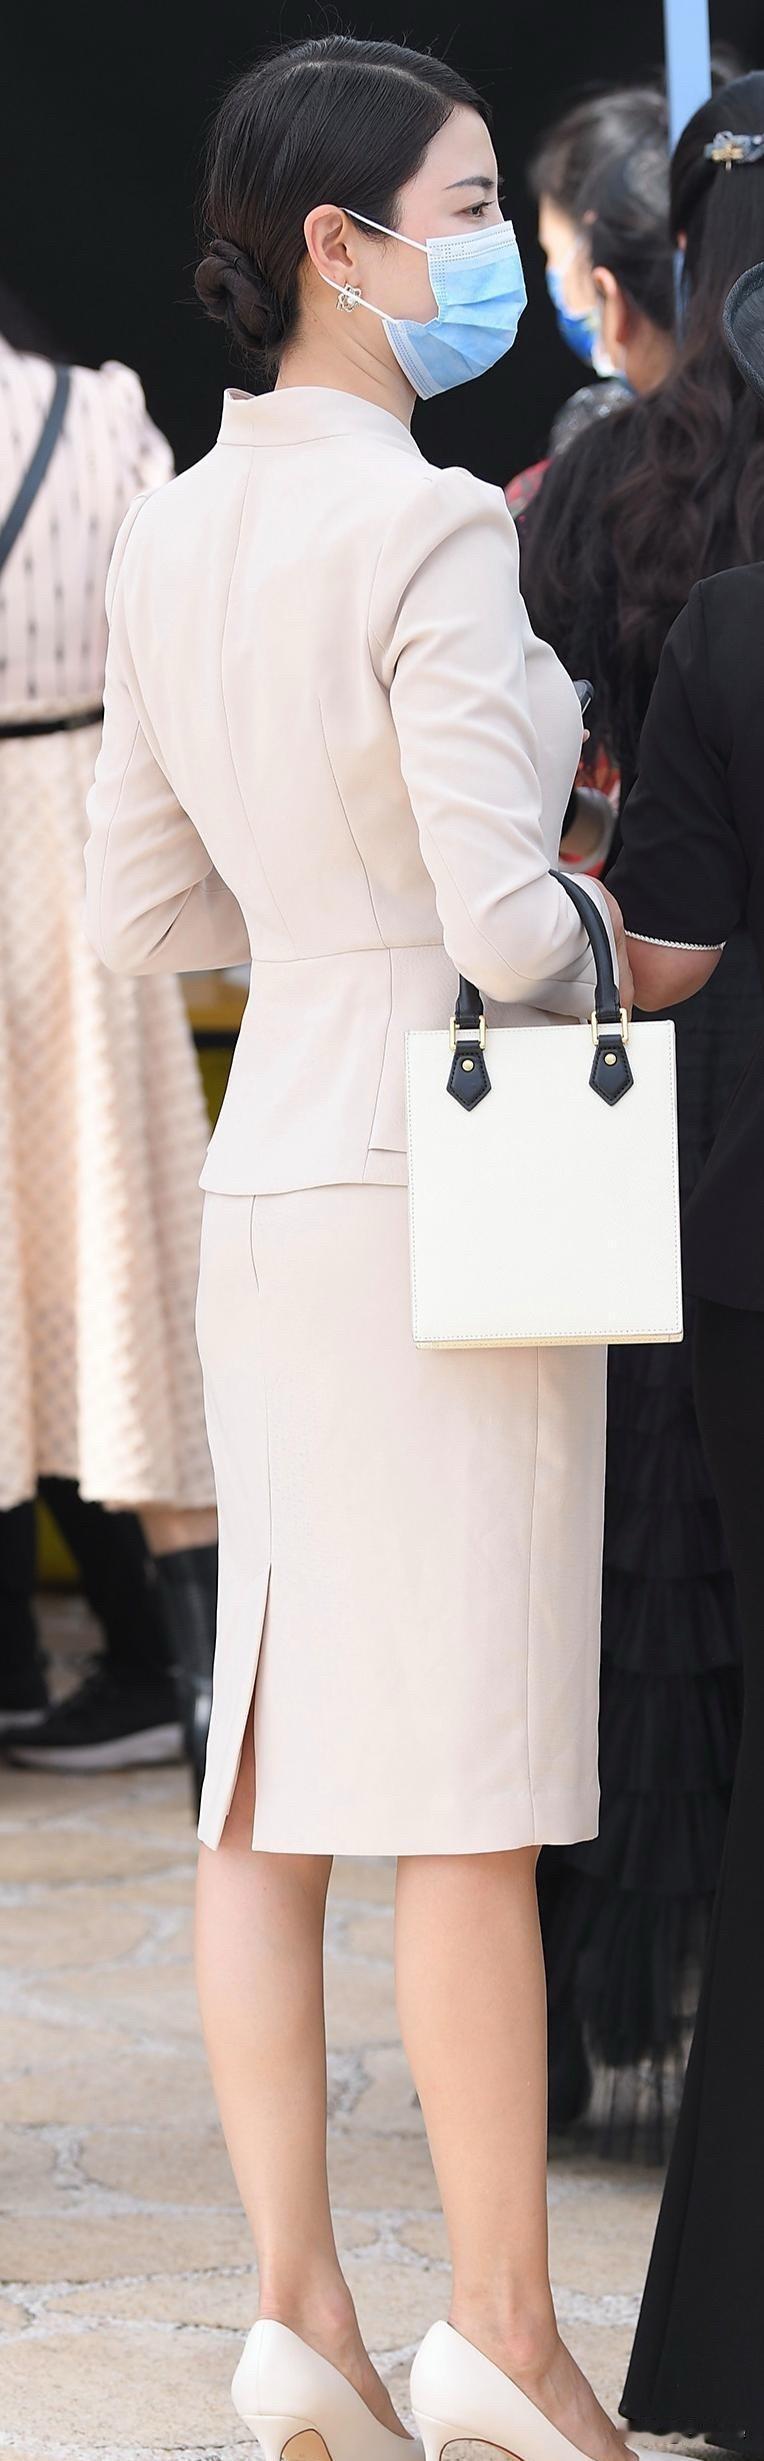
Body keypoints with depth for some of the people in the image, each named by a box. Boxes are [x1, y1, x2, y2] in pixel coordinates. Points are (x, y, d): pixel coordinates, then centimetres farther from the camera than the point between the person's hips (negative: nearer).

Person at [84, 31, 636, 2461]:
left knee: (273, 1763, 8)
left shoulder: (175, 535, 8)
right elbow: (511, 925, -19)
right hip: (443, 1189, -8)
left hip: (269, 1172, 8)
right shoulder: (426, 535, -16)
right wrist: (597, 950, 2)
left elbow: (141, 901, 15)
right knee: (466, 1791, -2)